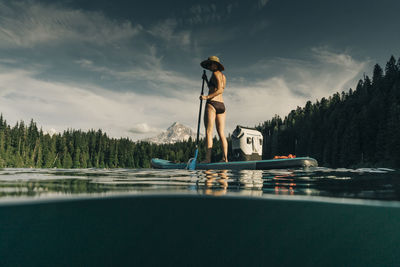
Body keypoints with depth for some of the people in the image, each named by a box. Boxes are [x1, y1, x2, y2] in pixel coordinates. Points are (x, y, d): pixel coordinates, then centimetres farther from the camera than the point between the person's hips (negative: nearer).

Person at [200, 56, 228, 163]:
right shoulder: (223, 76, 23)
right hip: (222, 105, 8)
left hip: (212, 103, -8)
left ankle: (208, 158, -15)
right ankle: (225, 158, -2)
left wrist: (207, 97, -18)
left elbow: (220, 90, -15)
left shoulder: (215, 73, -3)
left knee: (209, 131, -10)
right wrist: (206, 80, 31)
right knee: (221, 133, 3)